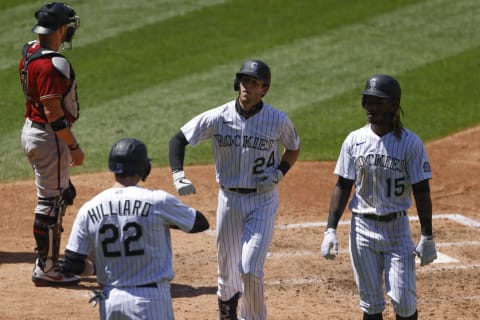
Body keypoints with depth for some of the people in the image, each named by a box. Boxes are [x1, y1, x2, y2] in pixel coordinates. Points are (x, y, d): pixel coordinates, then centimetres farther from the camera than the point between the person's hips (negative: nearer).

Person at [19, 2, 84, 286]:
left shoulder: (30, 52, 6)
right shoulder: (52, 64, -24)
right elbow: (53, 112, -25)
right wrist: (74, 146, -19)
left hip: (32, 130, 10)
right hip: (49, 137, -10)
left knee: (63, 194, 21)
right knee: (51, 202, -2)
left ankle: (49, 257, 28)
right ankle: (46, 269, 4)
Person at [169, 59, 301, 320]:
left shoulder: (278, 120, -11)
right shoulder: (217, 117, -10)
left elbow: (293, 148, 9)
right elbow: (179, 139, -3)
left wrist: (278, 175, -8)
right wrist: (178, 176, -17)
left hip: (263, 201, -2)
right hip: (229, 200, 2)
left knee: (250, 270, -13)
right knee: (227, 271, 13)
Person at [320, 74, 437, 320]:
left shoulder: (410, 143, -7)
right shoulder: (354, 140, 1)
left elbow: (421, 191, -5)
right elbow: (343, 186, 5)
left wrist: (427, 238, -8)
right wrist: (331, 229, -3)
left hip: (397, 228, -2)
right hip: (363, 228, 2)